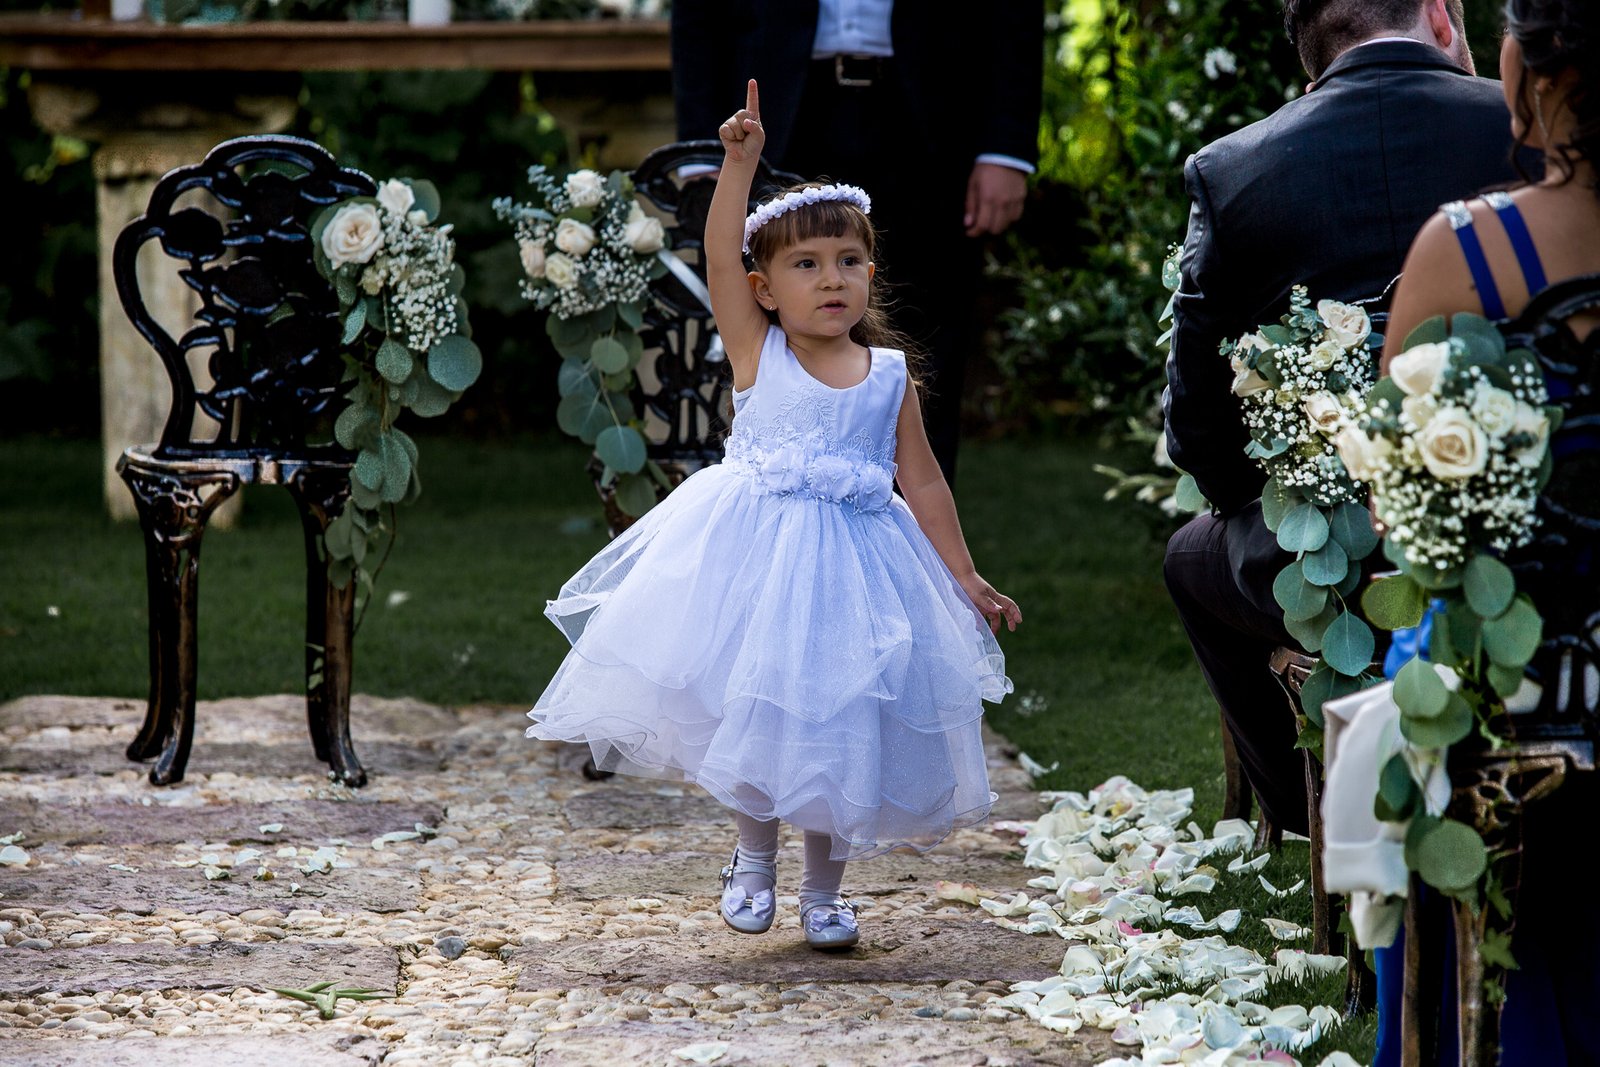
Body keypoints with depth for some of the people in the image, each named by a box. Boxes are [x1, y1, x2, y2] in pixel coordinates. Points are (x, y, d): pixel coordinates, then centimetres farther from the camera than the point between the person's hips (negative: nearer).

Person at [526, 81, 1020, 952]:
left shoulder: (890, 380, 3)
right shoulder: (755, 352, -2)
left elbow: (923, 483, 8)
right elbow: (720, 257, -15)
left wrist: (966, 579, 7)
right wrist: (741, 161, -24)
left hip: (851, 562, 1)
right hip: (752, 552, -1)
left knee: (838, 718, 5)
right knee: (752, 702, 2)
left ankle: (823, 886, 22)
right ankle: (753, 858, 25)